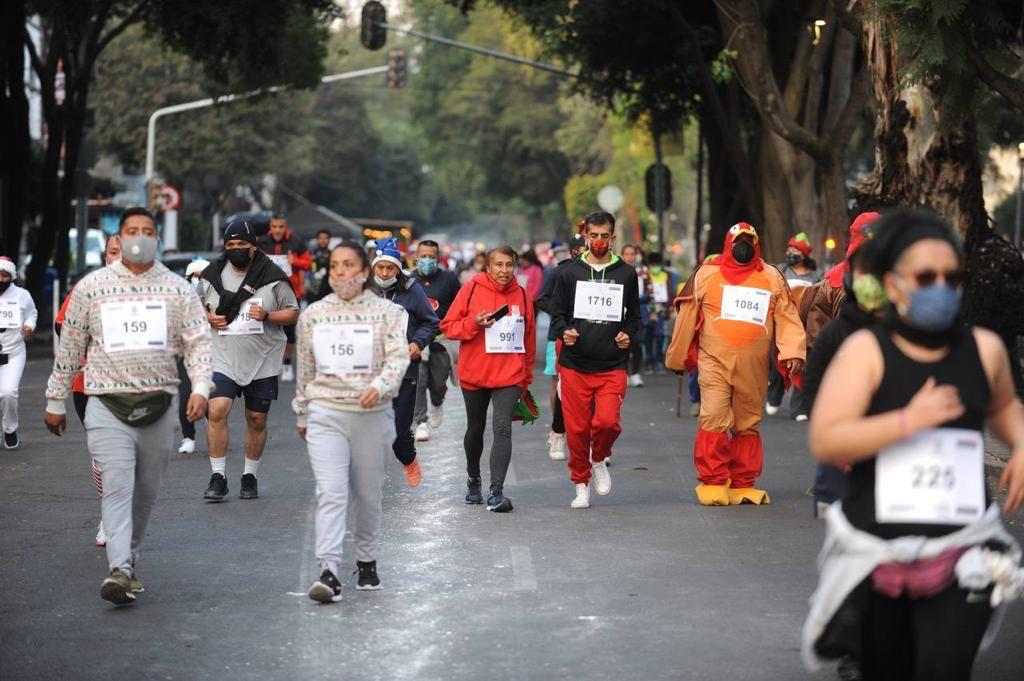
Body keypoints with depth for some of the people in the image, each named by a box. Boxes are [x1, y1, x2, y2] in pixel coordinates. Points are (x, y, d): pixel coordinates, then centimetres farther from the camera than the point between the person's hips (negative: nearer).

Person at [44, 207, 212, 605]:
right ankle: (119, 571, -22)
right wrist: (55, 400, 11)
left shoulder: (178, 289, 6)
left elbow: (198, 341, 2)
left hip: (159, 404, 2)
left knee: (146, 491, 9)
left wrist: (200, 387, -15)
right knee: (117, 485, -15)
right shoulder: (91, 287, 4)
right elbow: (69, 347, 10)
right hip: (107, 405, -2)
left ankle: (128, 559, 26)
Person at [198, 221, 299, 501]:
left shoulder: (273, 277, -3)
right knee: (217, 411, -16)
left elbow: (293, 313, 2)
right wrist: (209, 317, -4)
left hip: (262, 361, 0)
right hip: (223, 359, 0)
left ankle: (250, 477, 23)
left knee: (257, 420, 7)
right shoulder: (213, 275, 3)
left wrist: (267, 316, -16)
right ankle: (218, 478, -9)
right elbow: (196, 305, 18)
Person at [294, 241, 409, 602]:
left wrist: (379, 386, -28)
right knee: (330, 492, -12)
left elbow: (398, 358, -10)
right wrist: (302, 414, 19)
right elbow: (305, 369, 16)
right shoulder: (312, 314, 8)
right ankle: (329, 572, -19)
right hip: (325, 414, 0)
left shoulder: (387, 312, 1)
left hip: (373, 414, 0)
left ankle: (367, 562, 29)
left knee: (369, 494, 10)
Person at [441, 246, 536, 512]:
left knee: (502, 428, -16)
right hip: (474, 375, 0)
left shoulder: (521, 295, 3)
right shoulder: (472, 290, -4)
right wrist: (474, 324, -21)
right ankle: (473, 480, 40)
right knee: (475, 429, 17)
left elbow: (529, 338, 11)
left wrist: (527, 376, 14)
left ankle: (496, 491, -19)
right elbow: (448, 326, -3)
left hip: (510, 376, 0)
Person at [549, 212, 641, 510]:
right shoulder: (569, 273, 7)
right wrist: (564, 331, -11)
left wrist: (629, 335, -3)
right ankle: (581, 484, 19)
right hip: (575, 365, 0)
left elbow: (634, 315, 17)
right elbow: (557, 312, 10)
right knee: (577, 428, 1)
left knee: (608, 421, -18)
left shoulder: (626, 274, 10)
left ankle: (599, 459, 14)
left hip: (613, 366, 0)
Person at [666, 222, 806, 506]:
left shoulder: (772, 278, 11)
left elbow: (787, 318, 6)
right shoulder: (706, 274, 6)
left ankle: (742, 485, 15)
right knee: (713, 420, -12)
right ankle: (712, 483, -4)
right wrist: (678, 358, 12)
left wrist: (793, 352, -8)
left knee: (748, 425, 7)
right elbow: (687, 317, 10)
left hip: (753, 368, 2)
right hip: (714, 363, -2)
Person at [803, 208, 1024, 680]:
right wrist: (908, 420, -24)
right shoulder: (866, 350, -6)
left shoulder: (983, 349, 4)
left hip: (962, 552, 1)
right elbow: (823, 441, -16)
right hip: (877, 552, -1)